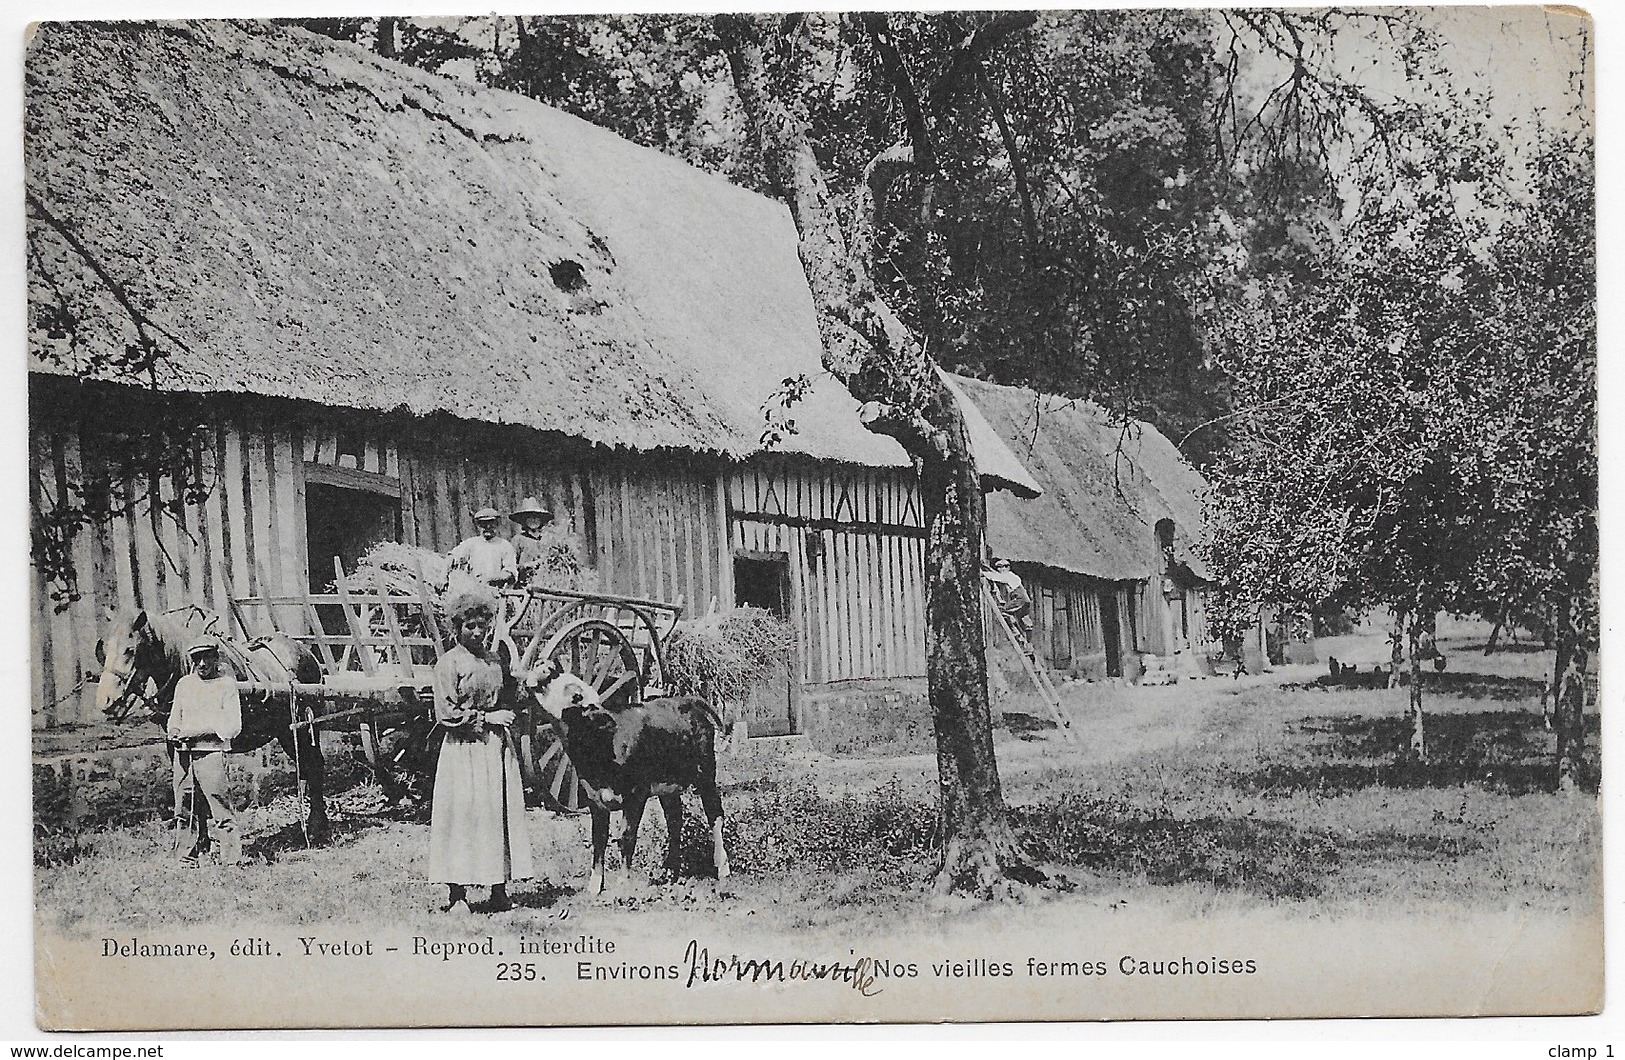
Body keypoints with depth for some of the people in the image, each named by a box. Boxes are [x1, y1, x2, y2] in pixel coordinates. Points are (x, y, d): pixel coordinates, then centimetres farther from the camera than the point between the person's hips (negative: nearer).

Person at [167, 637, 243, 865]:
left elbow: (233, 727, -8)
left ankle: (231, 858, -9)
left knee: (218, 806, -10)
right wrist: (173, 733, -4)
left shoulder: (226, 685, -2)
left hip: (211, 750, -6)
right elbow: (175, 719, 19)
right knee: (185, 808, 12)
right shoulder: (184, 684, 13)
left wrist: (201, 730, -18)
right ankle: (194, 853, 25)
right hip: (183, 752, 6)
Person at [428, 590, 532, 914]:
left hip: (498, 748, 6)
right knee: (463, 816, -5)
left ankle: (499, 890, 9)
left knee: (501, 813, 3)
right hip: (464, 750, -6)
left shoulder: (495, 662, 15)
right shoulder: (448, 663, -4)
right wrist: (486, 718, -11)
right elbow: (446, 714, -9)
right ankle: (457, 894, 0)